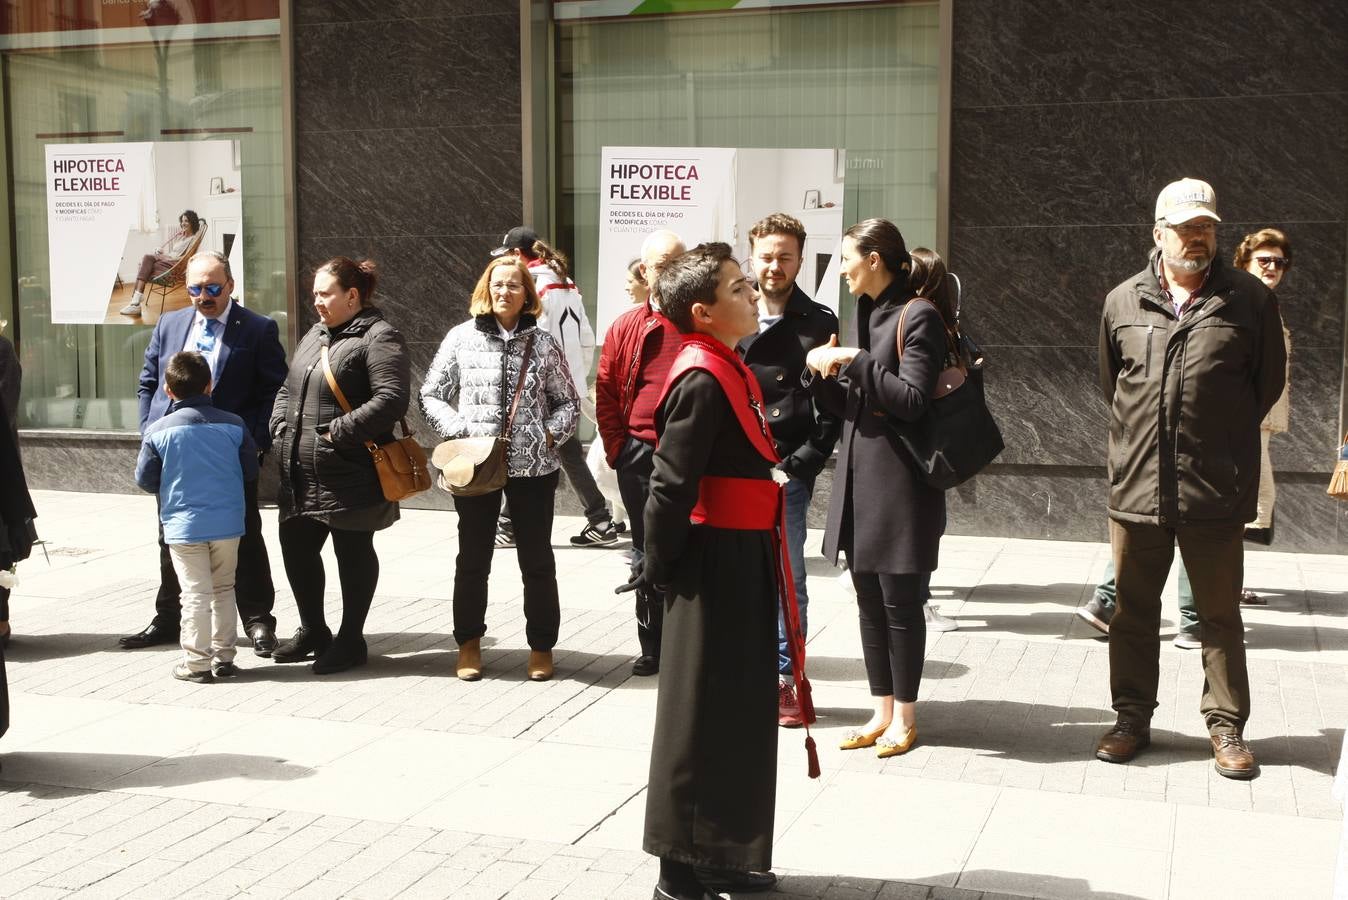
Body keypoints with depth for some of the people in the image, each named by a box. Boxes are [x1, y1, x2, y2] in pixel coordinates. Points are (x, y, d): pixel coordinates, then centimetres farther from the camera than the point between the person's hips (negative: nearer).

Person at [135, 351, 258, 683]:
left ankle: (197, 662, 6)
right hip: (228, 523, 2)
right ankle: (223, 657, 20)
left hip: (183, 527, -2)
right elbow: (250, 471, 3)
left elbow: (145, 479, -3)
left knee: (195, 594, 3)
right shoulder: (233, 425, -3)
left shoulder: (158, 430, -8)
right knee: (223, 590, 15)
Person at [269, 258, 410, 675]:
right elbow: (287, 390, 23)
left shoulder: (379, 338, -11)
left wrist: (339, 431, -20)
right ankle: (313, 630, 32)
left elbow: (392, 400, -22)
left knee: (353, 553, 4)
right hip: (302, 475, 9)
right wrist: (281, 431, 7)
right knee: (296, 548, 14)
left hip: (350, 476, -8)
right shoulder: (315, 336, 16)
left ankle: (351, 640, 18)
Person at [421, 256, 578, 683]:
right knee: (473, 559, 10)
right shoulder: (462, 338, 1)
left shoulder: (542, 343, 3)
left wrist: (551, 434, -6)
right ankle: (469, 643, 25)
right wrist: (459, 431, -9)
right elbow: (430, 395, 4)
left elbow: (568, 401, 10)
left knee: (538, 560, 6)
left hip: (534, 467, 0)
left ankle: (541, 646, 20)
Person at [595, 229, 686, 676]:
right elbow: (605, 393, 8)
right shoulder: (626, 328, 6)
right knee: (647, 555, 11)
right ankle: (652, 647, 22)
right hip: (640, 456, 3)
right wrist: (618, 449, 1)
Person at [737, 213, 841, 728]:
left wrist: (797, 466, -8)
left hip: (787, 474, -2)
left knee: (787, 580, 4)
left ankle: (785, 681, 14)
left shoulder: (818, 325, 2)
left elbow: (831, 410, -1)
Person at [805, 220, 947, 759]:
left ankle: (904, 719, 15)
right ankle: (882, 713, 23)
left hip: (900, 484, -8)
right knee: (869, 603, 12)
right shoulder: (866, 313, 14)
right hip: (858, 477, 8)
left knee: (900, 603, 2)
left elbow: (913, 400, -19)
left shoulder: (918, 316, -11)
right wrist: (826, 376, -4)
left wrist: (855, 361, -20)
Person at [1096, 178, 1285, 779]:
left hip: (1216, 492, -2)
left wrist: (1223, 441, 10)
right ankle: (1132, 717, 24)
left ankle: (1227, 727, 20)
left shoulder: (1250, 299, 0)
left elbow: (1268, 382, 8)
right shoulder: (1123, 301, 6)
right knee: (1133, 611, 11)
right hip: (1136, 484, 2)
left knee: (1220, 614, 8)